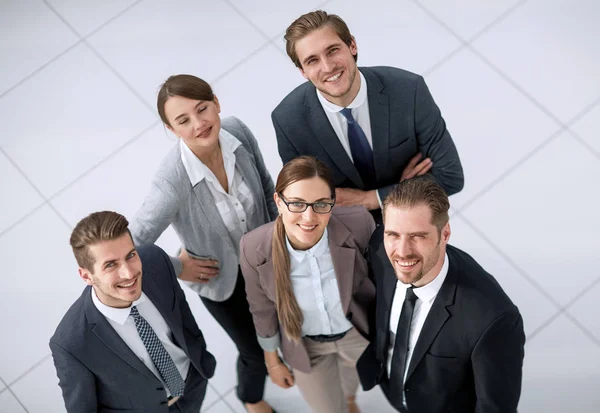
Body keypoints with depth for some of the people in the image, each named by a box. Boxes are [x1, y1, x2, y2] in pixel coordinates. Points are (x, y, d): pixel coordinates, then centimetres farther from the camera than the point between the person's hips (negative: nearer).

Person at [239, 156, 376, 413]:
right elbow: (263, 309, -10)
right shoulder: (253, 248, -30)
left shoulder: (358, 224, -33)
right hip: (305, 344, -1)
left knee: (350, 383, 33)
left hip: (358, 331, 1)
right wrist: (272, 361, 4)